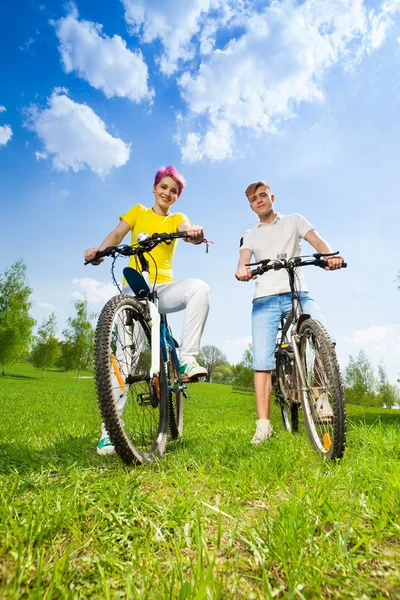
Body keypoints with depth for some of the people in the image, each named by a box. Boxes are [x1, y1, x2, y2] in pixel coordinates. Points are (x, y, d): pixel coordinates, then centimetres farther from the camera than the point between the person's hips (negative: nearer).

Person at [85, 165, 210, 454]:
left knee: (199, 287, -30)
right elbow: (117, 234, -1)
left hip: (163, 288, 1)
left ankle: (187, 360, -25)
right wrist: (99, 250, -24)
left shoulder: (177, 218, 16)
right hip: (134, 288, -1)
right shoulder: (138, 211, 16)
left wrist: (196, 233, -34)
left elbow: (189, 230, -8)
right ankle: (109, 429, -3)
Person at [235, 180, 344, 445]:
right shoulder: (250, 235, 20)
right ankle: (264, 424, 2)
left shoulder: (294, 221, 16)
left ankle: (322, 395, 0)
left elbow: (317, 241, 1)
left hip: (298, 294, -1)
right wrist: (241, 270, -24)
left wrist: (331, 255, -23)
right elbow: (243, 259, 2)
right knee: (262, 362, -6)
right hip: (265, 300, 1)